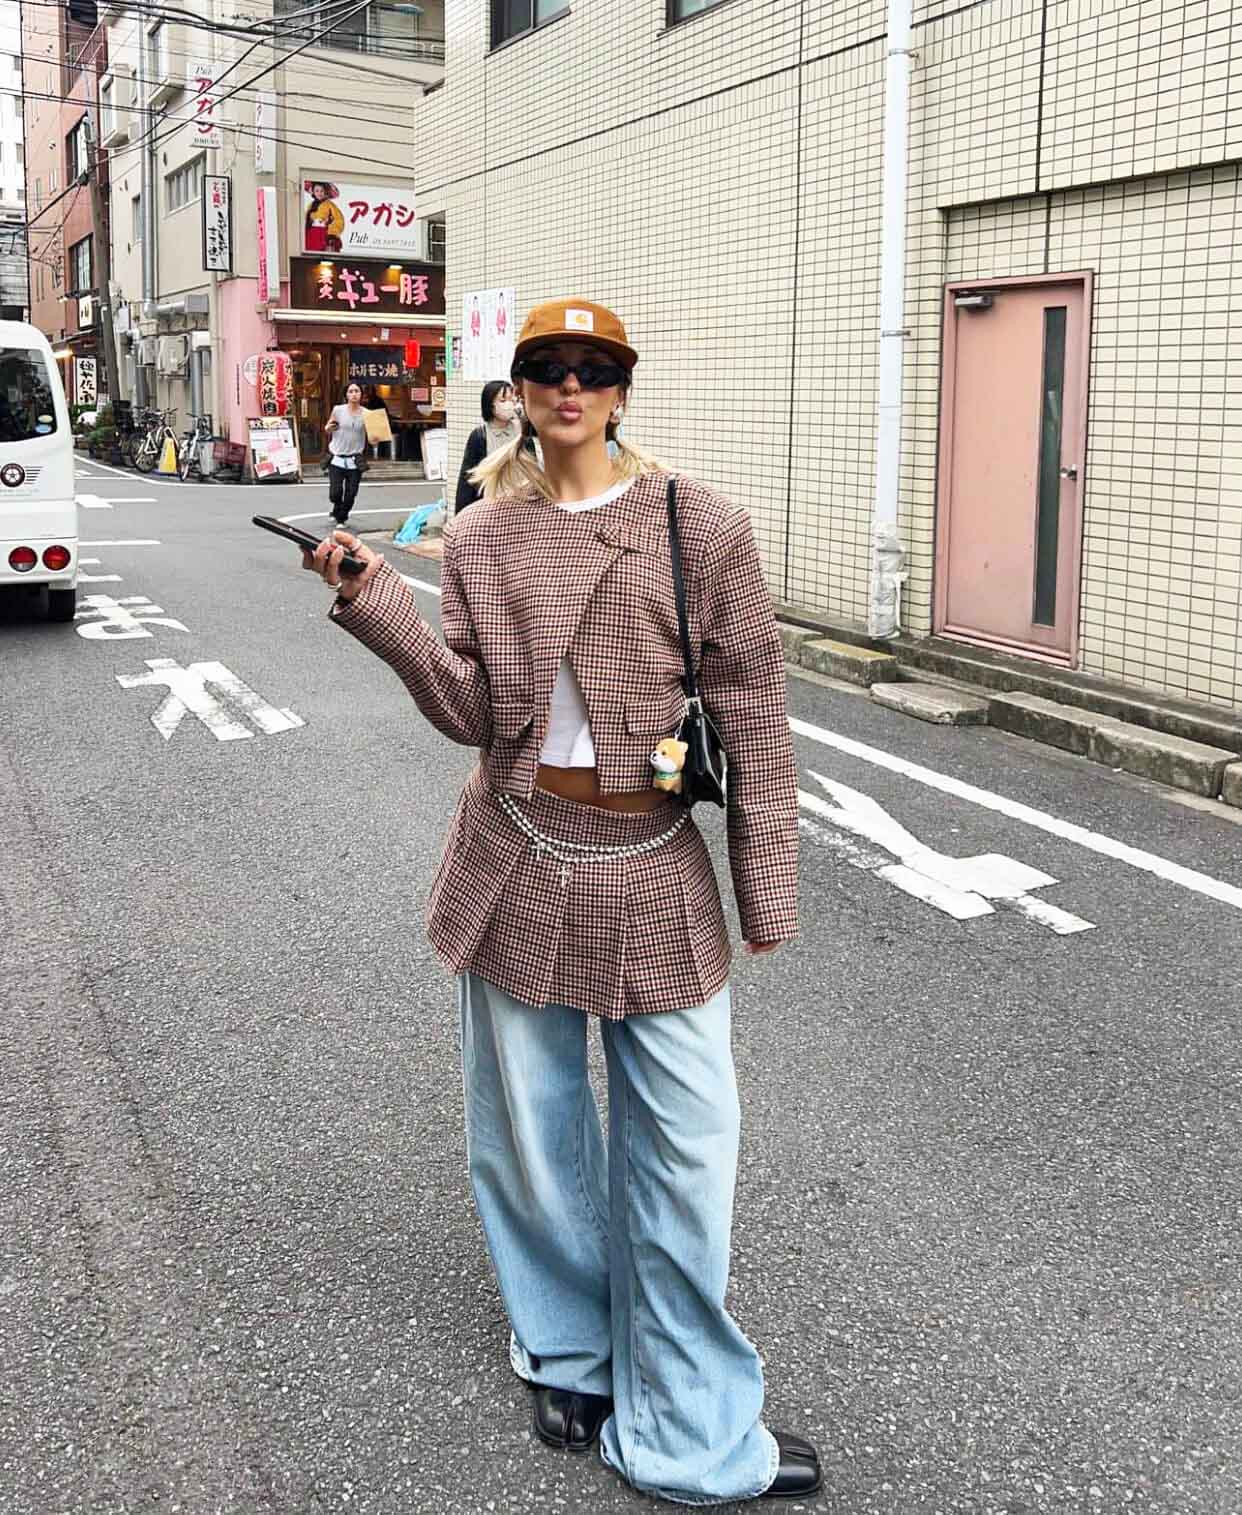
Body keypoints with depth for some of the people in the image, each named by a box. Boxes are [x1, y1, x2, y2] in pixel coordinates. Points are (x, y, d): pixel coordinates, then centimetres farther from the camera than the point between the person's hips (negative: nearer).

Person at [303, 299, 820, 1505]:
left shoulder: (701, 528, -5)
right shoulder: (482, 540, 3)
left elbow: (754, 720, -4)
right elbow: (471, 712, -2)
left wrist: (767, 893, -3)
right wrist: (377, 605, -15)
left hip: (656, 871, -2)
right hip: (520, 860, 2)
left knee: (686, 1146, 2)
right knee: (532, 1133, 15)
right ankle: (569, 1356, 40)